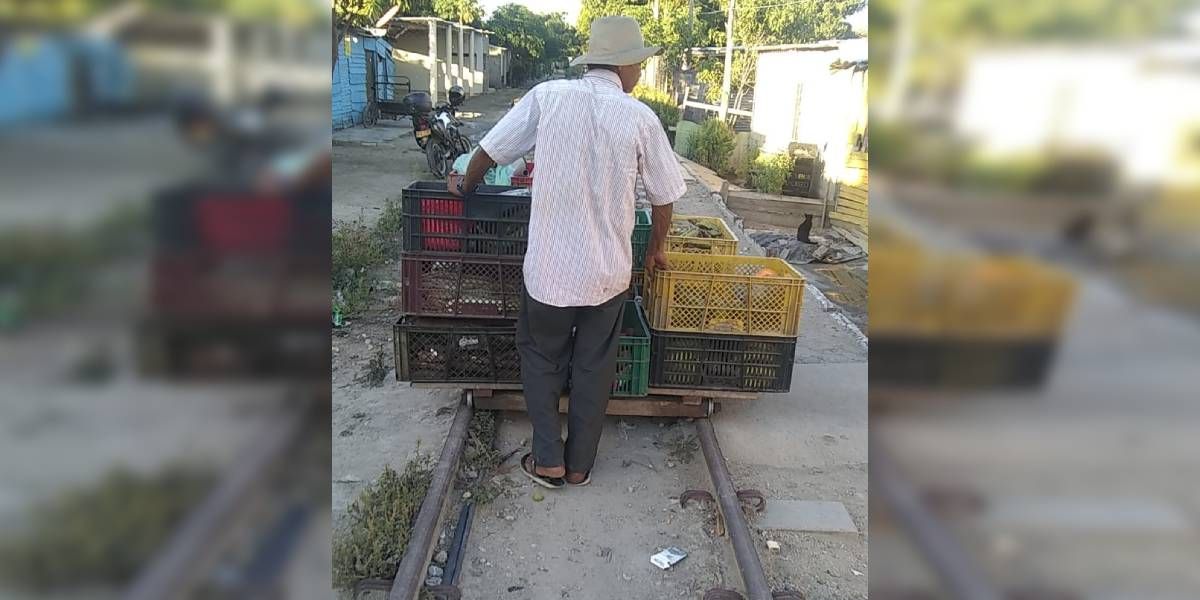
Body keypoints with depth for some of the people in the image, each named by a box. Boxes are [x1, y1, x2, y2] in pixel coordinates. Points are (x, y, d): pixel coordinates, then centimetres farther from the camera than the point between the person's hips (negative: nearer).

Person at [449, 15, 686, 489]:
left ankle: (548, 461, 21)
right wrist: (657, 247, 21)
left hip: (549, 266, 0)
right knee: (594, 368, 16)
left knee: (541, 360, 20)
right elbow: (664, 197, 3)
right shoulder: (640, 117, -6)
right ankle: (579, 465, 28)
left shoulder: (548, 96, -6)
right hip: (608, 271, 0)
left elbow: (488, 151, 0)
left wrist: (465, 187, 22)